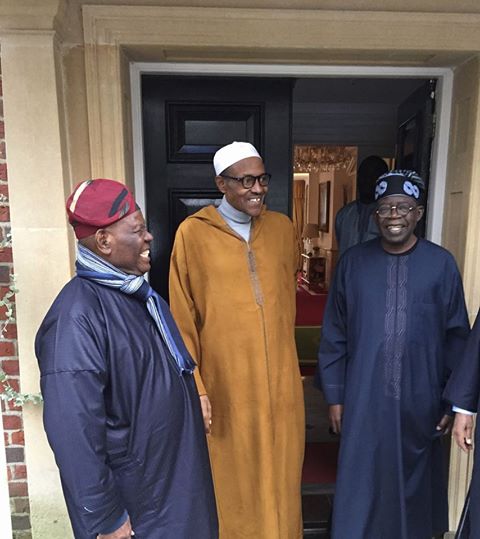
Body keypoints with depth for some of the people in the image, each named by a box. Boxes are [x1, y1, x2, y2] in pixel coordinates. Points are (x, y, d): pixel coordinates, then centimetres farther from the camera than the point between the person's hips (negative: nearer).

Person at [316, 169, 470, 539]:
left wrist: (454, 401, 3)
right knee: (362, 484, 11)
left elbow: (457, 338, 1)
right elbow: (335, 335, 0)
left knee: (415, 484, 21)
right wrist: (334, 395, 1)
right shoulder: (354, 262, -4)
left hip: (420, 402, 1)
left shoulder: (441, 264, -4)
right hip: (364, 400, 0)